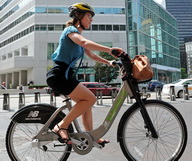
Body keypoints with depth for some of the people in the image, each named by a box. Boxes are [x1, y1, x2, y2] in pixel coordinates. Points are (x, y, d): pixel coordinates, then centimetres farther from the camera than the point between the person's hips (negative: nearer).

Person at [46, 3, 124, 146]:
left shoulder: (78, 35, 22)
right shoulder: (71, 30, -6)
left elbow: (92, 55, 23)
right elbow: (86, 43, -29)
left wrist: (108, 62, 14)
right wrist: (110, 50, -36)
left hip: (66, 75, 9)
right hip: (59, 75, -9)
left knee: (87, 102, 9)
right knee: (90, 99, -15)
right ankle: (61, 126, -6)